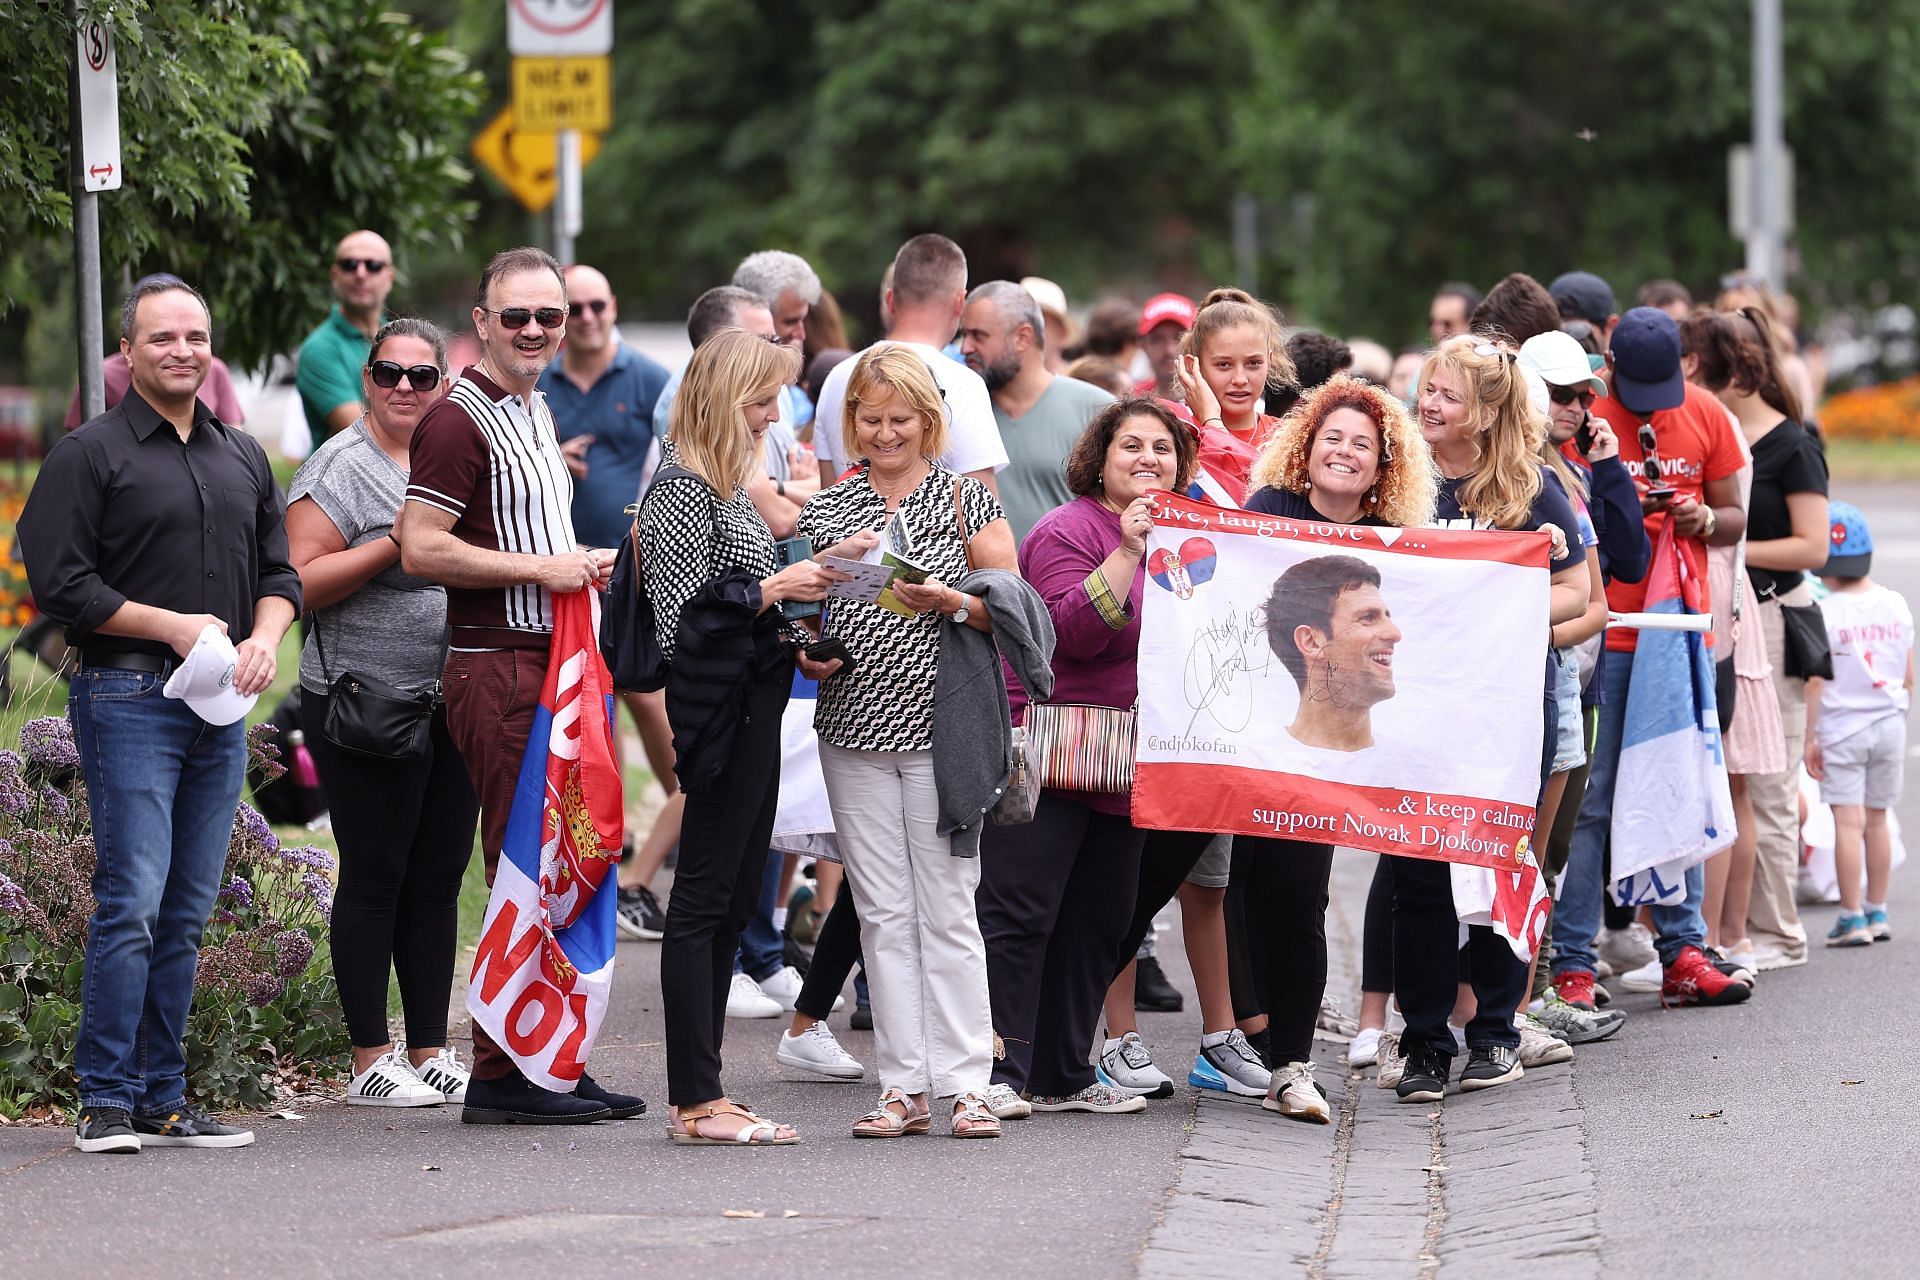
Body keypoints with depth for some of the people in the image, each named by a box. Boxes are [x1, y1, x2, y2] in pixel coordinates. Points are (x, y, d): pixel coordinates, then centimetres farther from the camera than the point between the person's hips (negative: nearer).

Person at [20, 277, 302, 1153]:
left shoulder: (243, 457, 17)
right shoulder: (91, 454, -2)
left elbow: (279, 571, 19)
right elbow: (58, 583, -8)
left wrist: (264, 637, -2)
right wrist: (173, 626, -12)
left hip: (221, 706, 6)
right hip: (129, 696, -6)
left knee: (188, 912, 7)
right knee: (132, 902, -12)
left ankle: (163, 1100, 11)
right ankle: (106, 1103, -8)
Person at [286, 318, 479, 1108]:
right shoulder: (341, 467, -6)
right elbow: (303, 582, -15)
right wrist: (394, 545, -21)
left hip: (453, 704, 7)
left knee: (438, 877, 9)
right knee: (375, 876, -3)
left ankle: (429, 1050, 15)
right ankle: (370, 1062, 1)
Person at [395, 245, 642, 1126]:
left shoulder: (534, 411, 20)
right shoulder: (461, 418, -10)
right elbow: (421, 549, -17)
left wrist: (580, 567, 13)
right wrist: (543, 569, -16)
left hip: (550, 658, 9)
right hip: (496, 666, -9)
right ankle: (501, 1077, -7)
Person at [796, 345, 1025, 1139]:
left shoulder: (966, 499, 2)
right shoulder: (825, 511, 10)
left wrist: (950, 601, -17)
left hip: (942, 728, -3)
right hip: (854, 730, 3)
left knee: (948, 909, -3)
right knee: (883, 911, 3)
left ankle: (965, 1083, 0)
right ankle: (904, 1087, 6)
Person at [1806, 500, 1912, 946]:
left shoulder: (1824, 613, -13)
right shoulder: (1896, 605, 1)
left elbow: (1815, 682, -13)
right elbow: (1908, 675, 7)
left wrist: (1810, 738, -7)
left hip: (1841, 727, -5)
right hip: (1889, 724, 5)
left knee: (1848, 821, -5)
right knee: (1877, 819, 14)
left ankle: (1852, 919, -6)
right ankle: (1877, 912, 21)